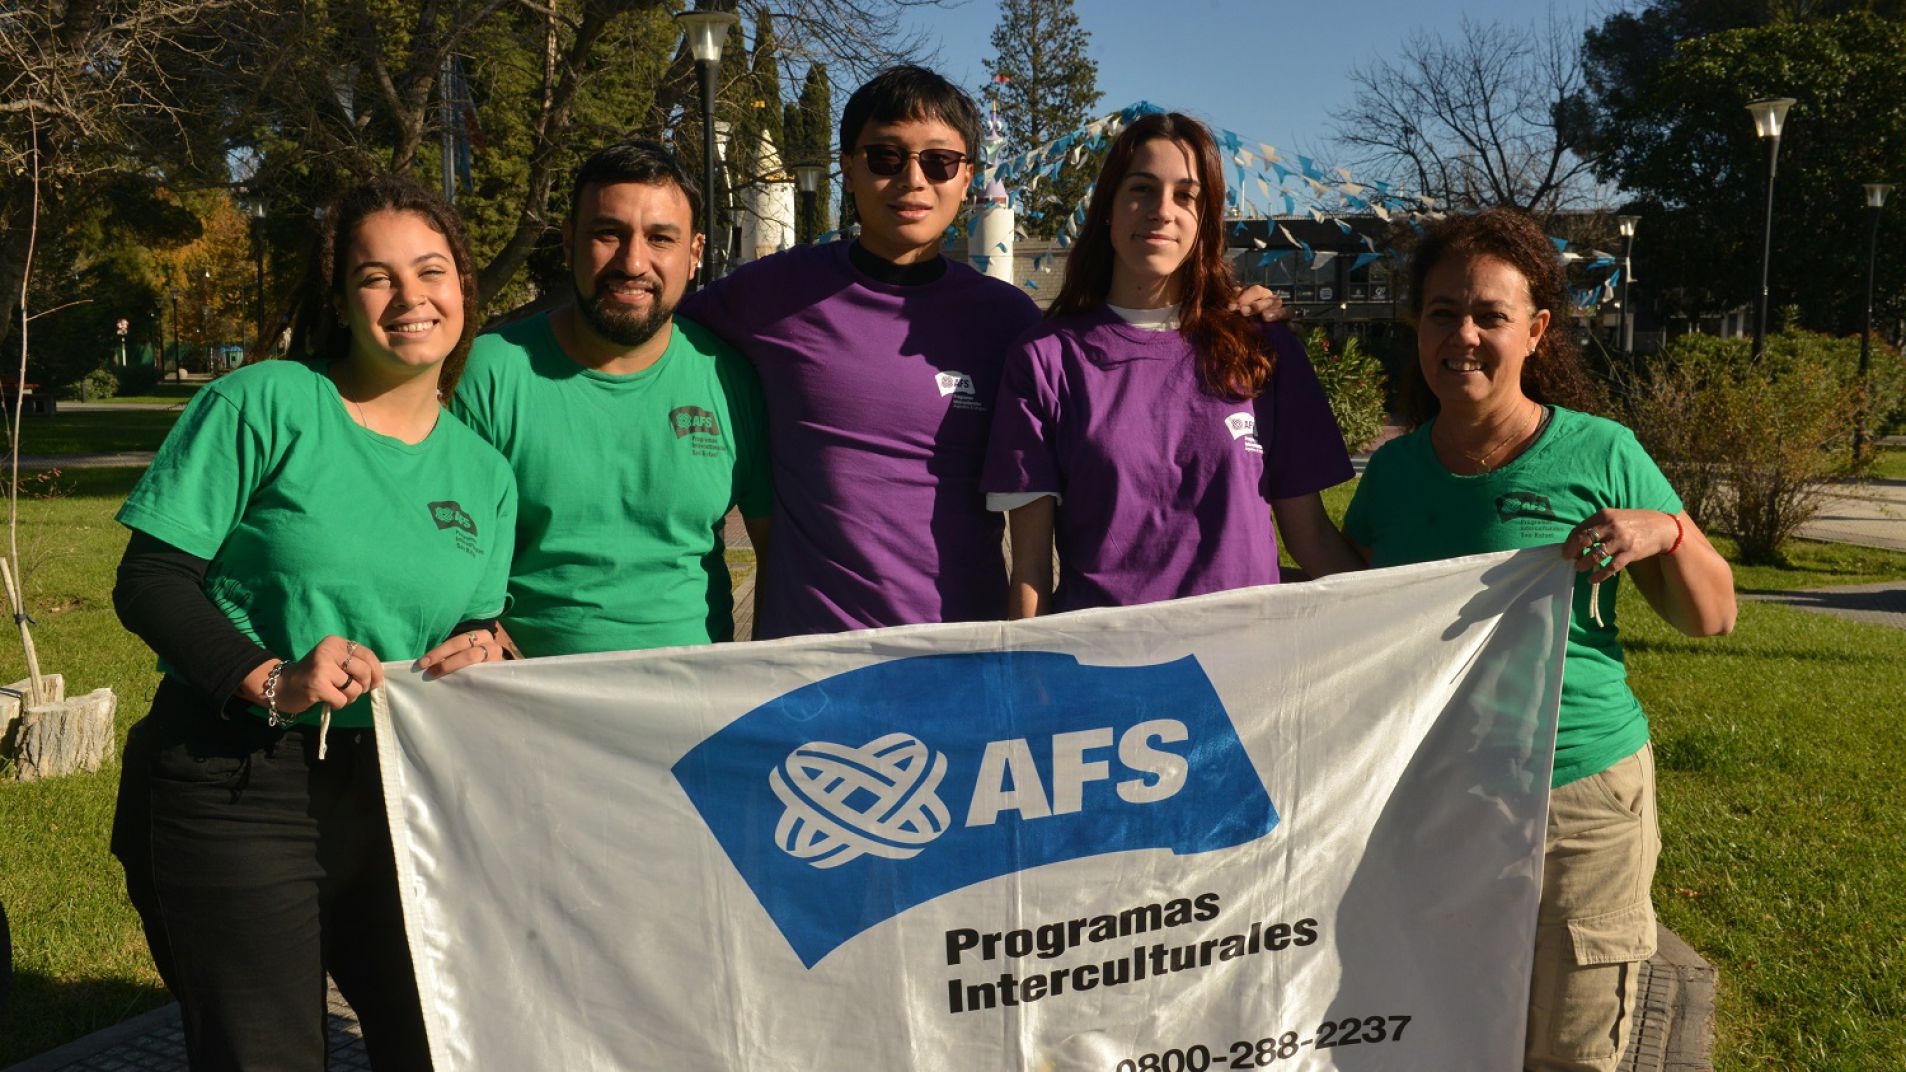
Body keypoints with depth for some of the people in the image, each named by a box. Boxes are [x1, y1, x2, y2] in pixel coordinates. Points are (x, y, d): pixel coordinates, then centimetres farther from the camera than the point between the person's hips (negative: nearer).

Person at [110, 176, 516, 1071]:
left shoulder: (483, 473, 9)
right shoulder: (265, 406, -6)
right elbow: (149, 580, -8)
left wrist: (481, 655, -8)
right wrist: (268, 680, -22)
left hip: (400, 794, 5)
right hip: (235, 795, -4)